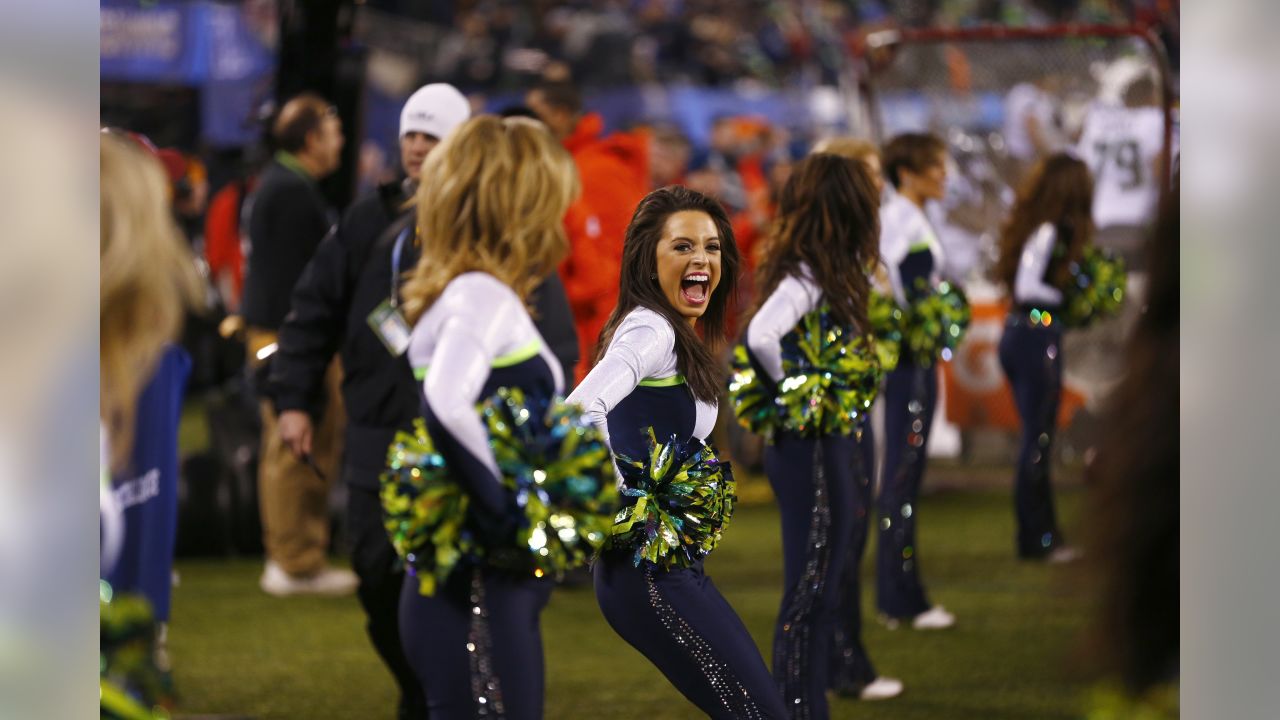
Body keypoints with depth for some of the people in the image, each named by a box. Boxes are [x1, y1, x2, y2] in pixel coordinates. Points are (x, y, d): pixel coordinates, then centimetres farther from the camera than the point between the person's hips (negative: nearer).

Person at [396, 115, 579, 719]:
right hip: (476, 598, -10)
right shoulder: (482, 296, -14)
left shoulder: (479, 296, 13)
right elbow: (445, 405, -33)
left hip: (496, 591, 10)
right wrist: (509, 515, -24)